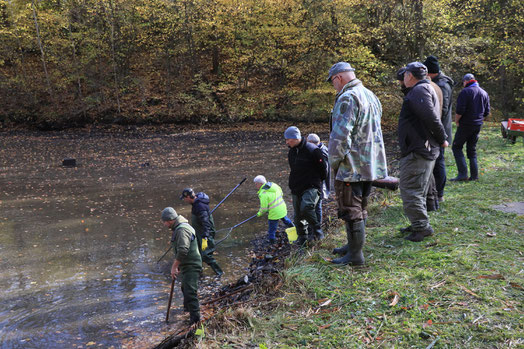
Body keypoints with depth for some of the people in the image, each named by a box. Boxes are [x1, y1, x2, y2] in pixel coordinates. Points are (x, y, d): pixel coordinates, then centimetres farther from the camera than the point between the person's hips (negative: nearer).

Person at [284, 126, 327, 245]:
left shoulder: (312, 150, -12)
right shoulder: (291, 152, 11)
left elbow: (323, 168, -6)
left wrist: (316, 181, 4)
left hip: (311, 187, -7)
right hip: (296, 190, 7)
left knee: (306, 207, -28)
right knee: (298, 215, 8)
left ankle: (316, 230, -8)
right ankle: (302, 237, 25)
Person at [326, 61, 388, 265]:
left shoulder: (347, 98, -17)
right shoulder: (371, 95, 14)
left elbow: (340, 135, -24)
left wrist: (334, 162, -10)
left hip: (351, 166, -10)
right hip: (370, 164, 10)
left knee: (351, 210, 0)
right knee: (360, 207, 19)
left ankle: (355, 255, 7)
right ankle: (354, 245, 33)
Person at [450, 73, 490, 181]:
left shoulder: (465, 92, -10)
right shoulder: (484, 93, 14)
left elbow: (460, 110, -18)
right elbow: (487, 112, 14)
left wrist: (456, 121, -4)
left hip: (466, 125, -7)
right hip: (478, 126, 7)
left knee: (457, 147, 0)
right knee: (472, 149, 14)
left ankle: (463, 173, -10)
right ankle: (474, 175, 11)